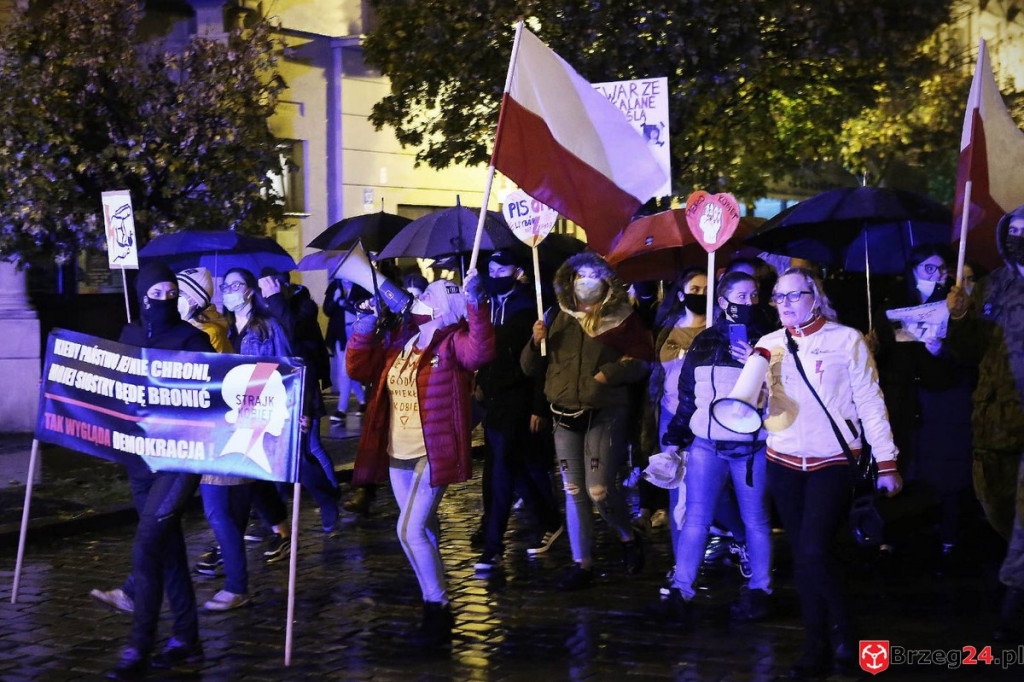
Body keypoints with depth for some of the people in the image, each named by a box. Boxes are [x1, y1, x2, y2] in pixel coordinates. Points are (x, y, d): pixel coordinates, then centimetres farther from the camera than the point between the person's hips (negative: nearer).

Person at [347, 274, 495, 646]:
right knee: (423, 531, 16)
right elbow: (358, 369, 9)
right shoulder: (395, 340, 10)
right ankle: (436, 608, 28)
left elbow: (481, 352, -32)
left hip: (433, 455, -7)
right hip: (397, 454, 8)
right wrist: (365, 326, -3)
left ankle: (437, 609, 0)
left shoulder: (452, 341, -11)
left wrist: (475, 303, -43)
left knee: (411, 531, -14)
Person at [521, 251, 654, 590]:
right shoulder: (561, 320, 12)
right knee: (574, 491, 5)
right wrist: (536, 342, -5)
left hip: (605, 415, -4)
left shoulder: (622, 318, 1)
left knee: (600, 490, -10)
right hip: (565, 416, 4)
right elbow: (532, 368, 14)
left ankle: (628, 537, 19)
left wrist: (610, 373, -17)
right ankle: (582, 563, 13)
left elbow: (643, 361, -3)